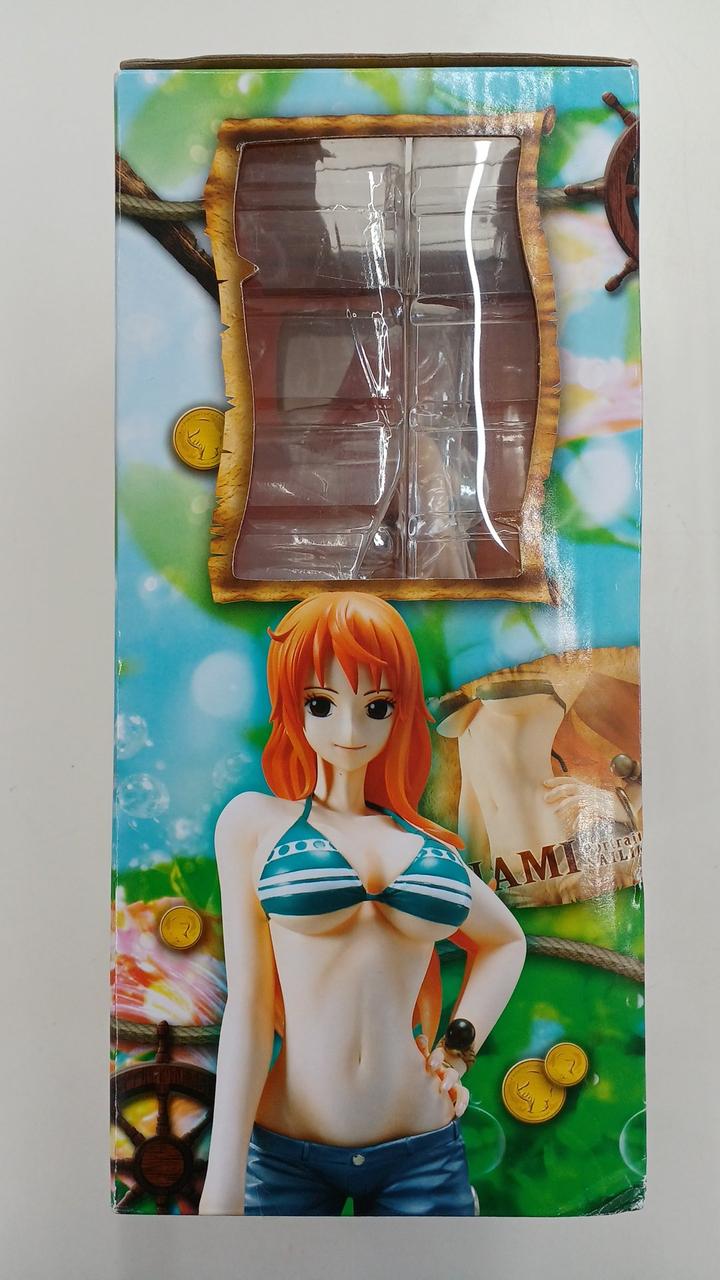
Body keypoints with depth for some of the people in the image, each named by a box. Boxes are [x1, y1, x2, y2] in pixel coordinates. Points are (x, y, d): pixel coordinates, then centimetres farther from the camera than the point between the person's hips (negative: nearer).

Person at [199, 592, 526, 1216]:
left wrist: (460, 1049, 8)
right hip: (284, 1152, -2)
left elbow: (505, 940, 21)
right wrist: (222, 1184, -9)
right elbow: (248, 1006, -6)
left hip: (420, 1153, 2)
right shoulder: (256, 821, -3)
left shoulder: (425, 842, 5)